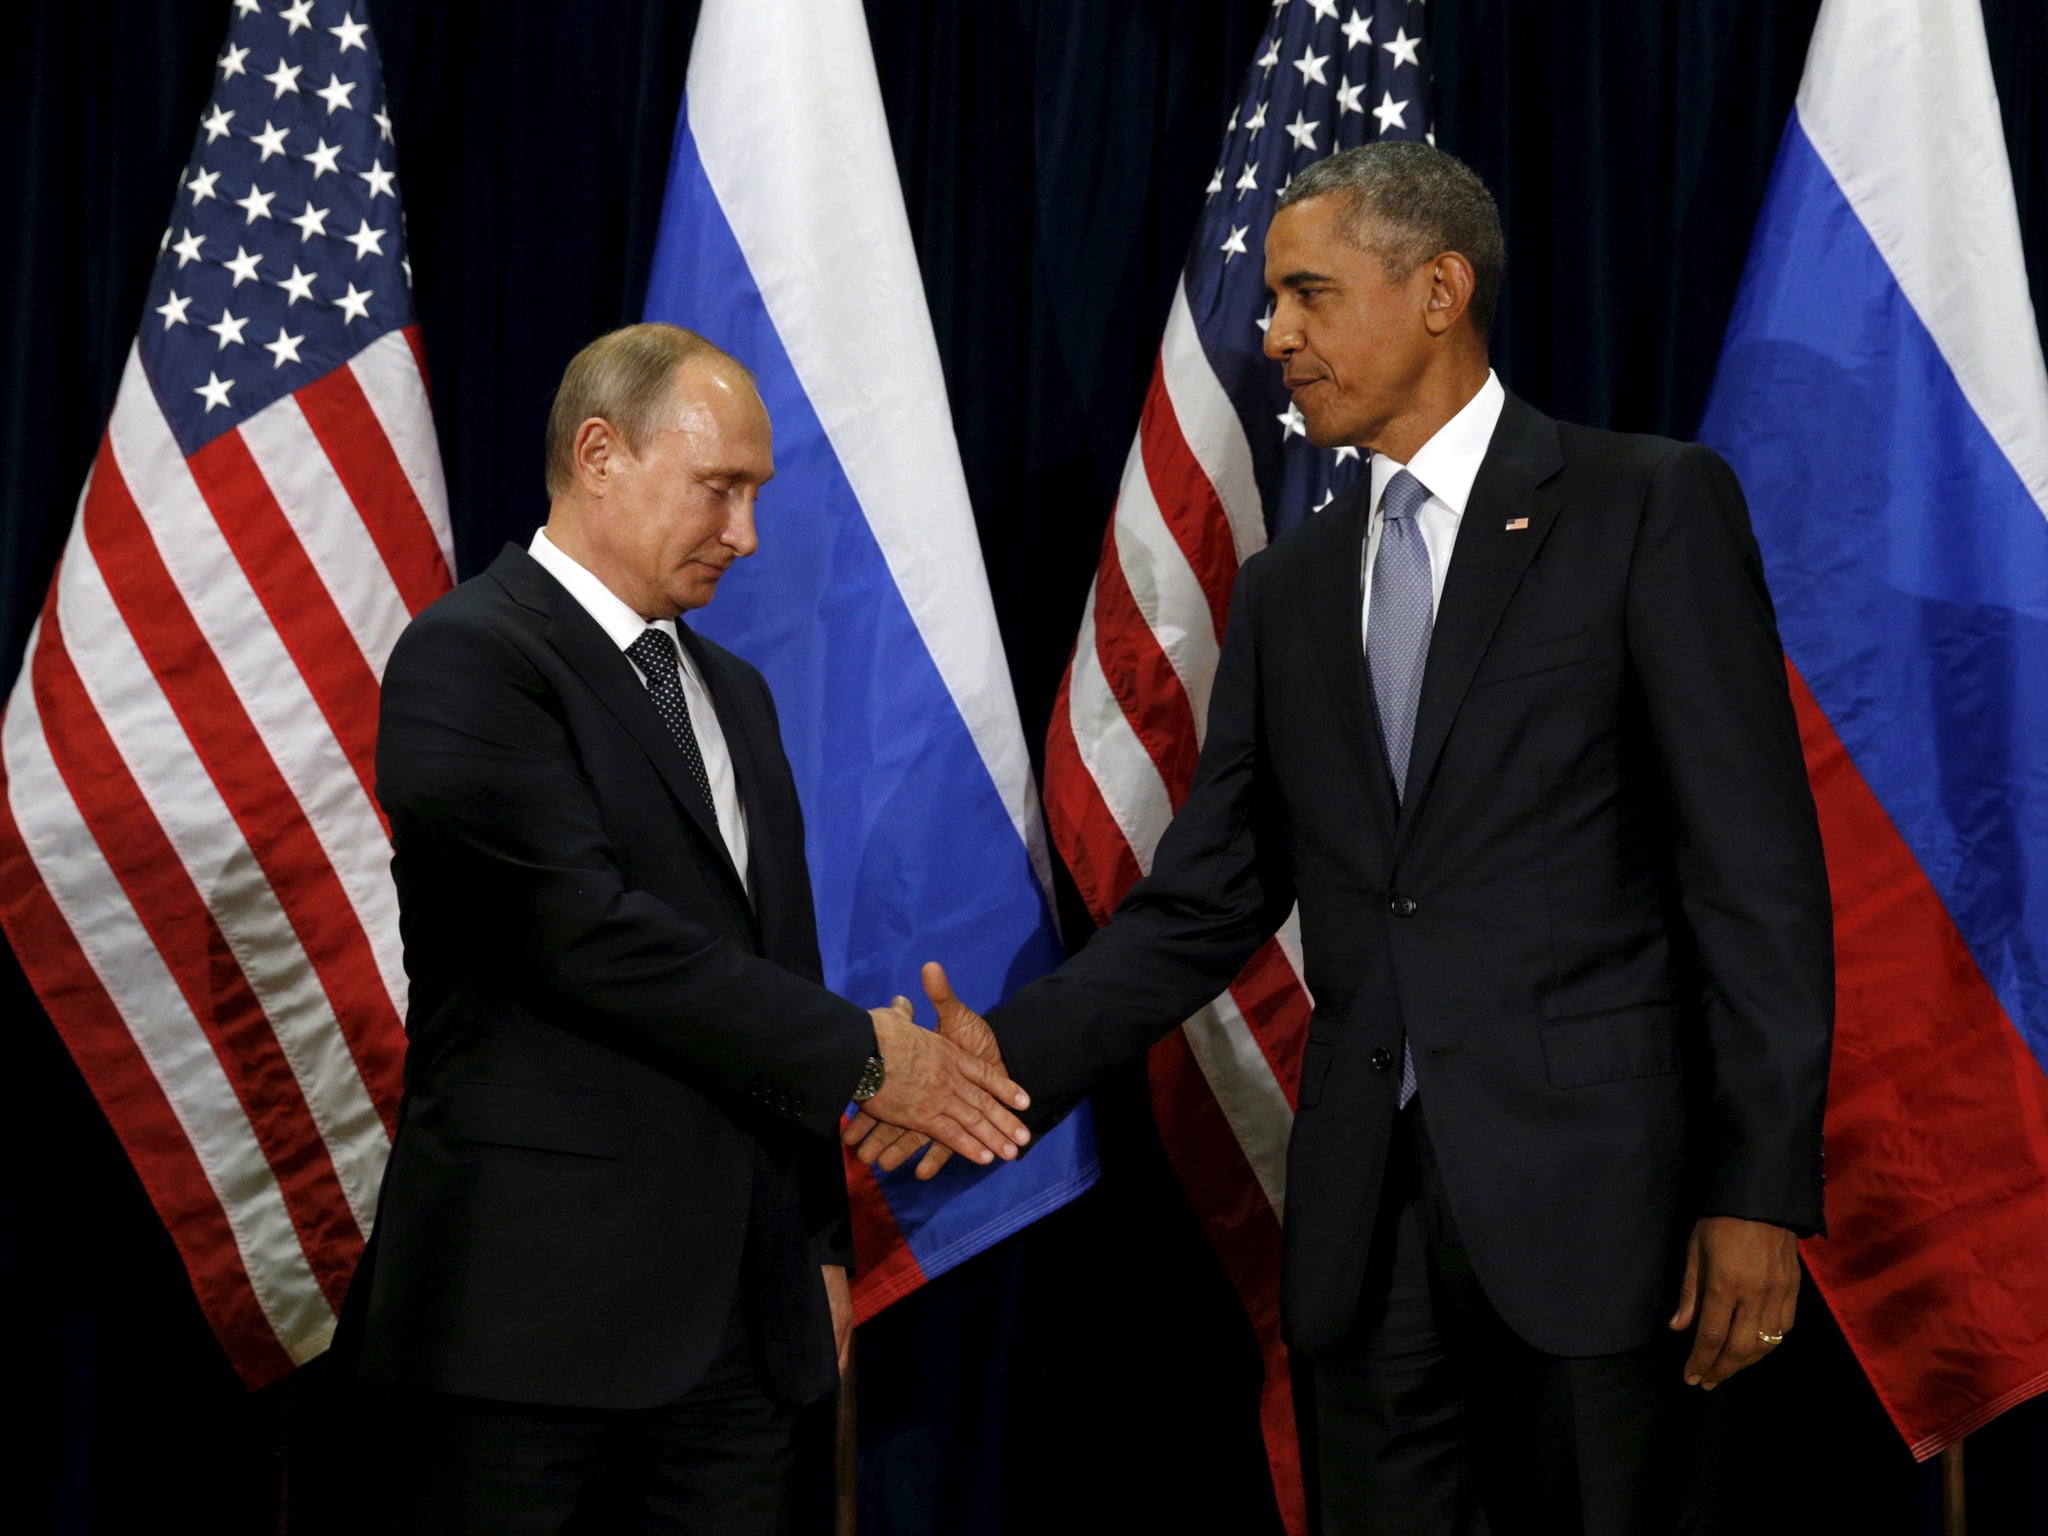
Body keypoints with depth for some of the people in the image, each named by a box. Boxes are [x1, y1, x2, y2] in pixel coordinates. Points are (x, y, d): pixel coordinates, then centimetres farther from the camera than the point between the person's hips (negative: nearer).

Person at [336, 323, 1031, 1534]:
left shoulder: (734, 693, 19)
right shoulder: (467, 658, -8)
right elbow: (586, 932, -18)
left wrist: (821, 1241, 17)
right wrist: (863, 1054, -12)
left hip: (744, 1307, 7)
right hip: (541, 1299, -7)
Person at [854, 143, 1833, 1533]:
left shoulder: (1651, 508, -2)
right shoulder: (1288, 590, 14)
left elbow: (1756, 870, -6)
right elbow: (1204, 906, 11)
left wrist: (1760, 1190, -11)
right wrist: (1015, 1052, -5)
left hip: (1586, 1192, -4)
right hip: (1361, 1209, 5)